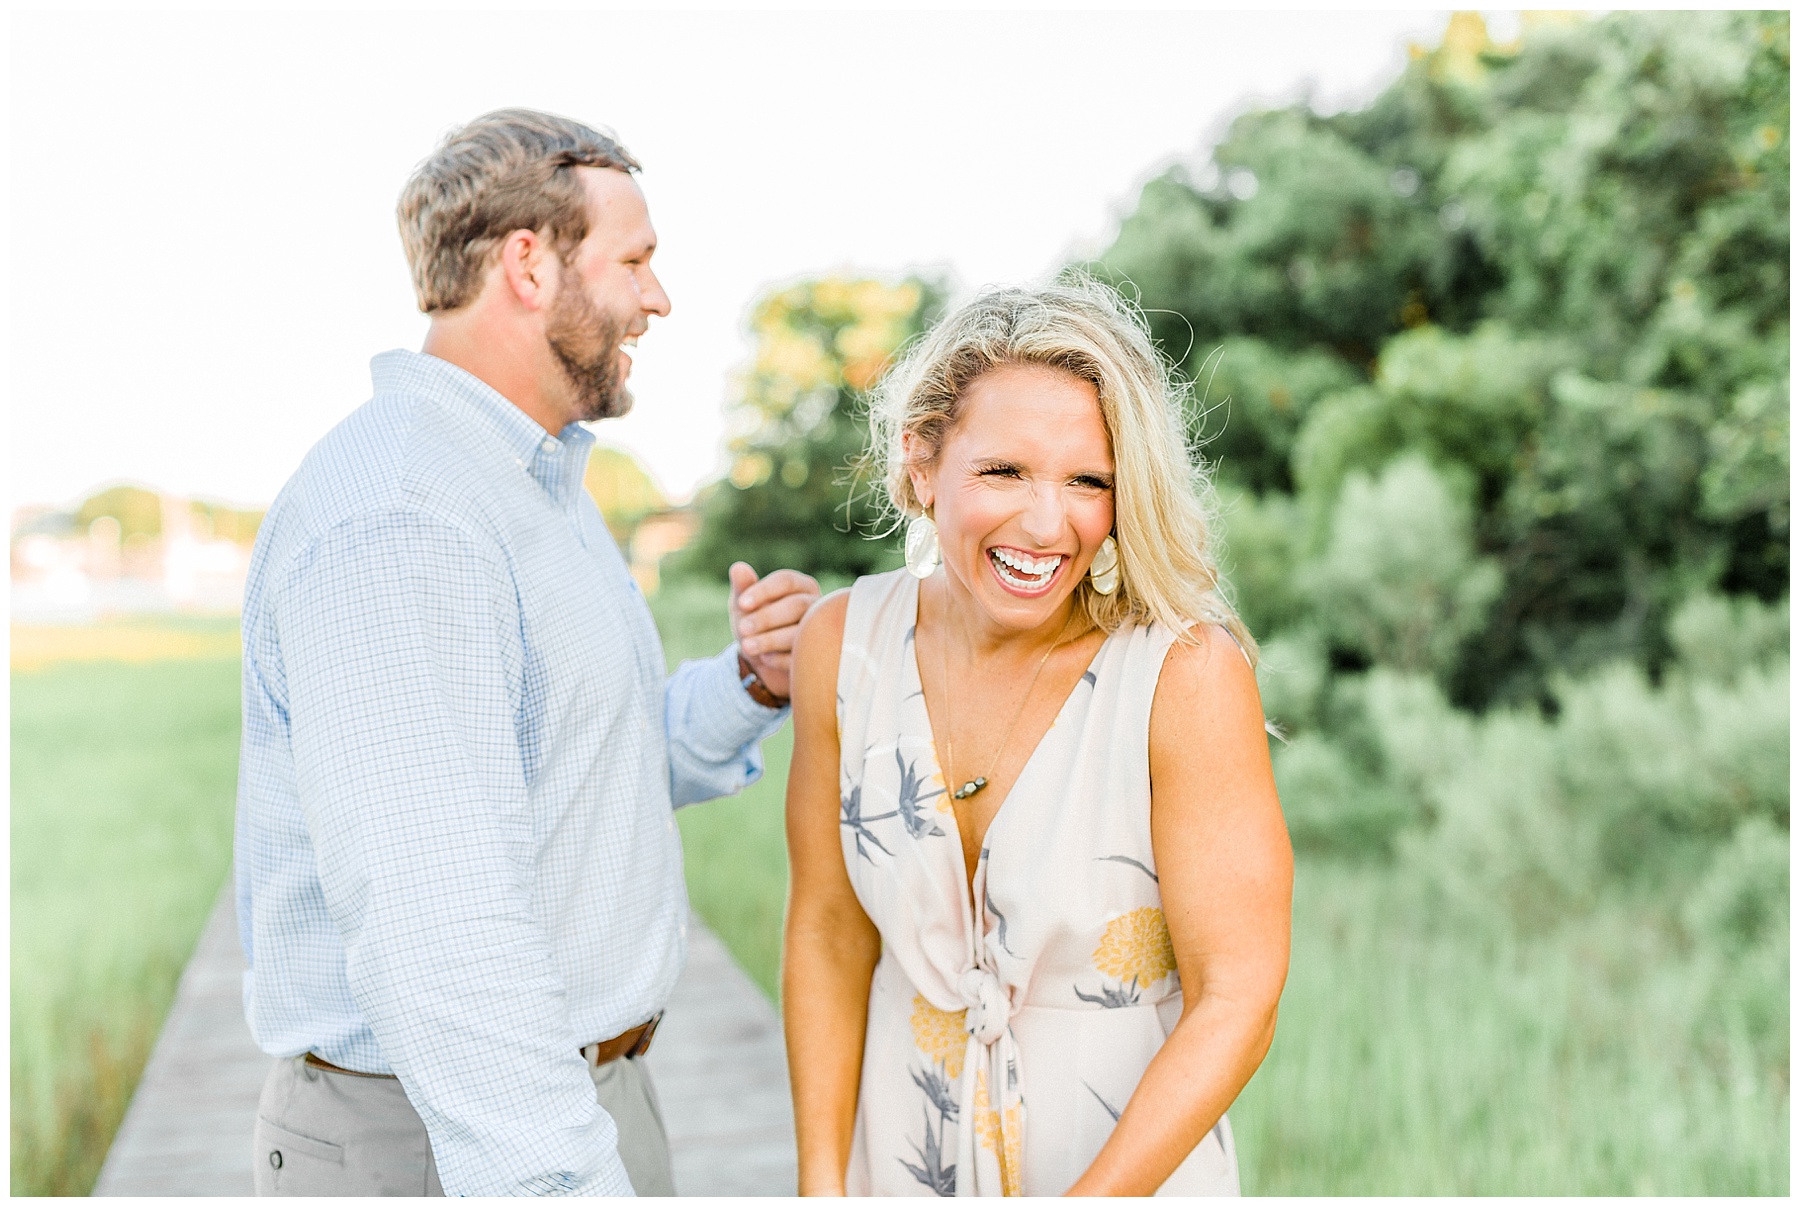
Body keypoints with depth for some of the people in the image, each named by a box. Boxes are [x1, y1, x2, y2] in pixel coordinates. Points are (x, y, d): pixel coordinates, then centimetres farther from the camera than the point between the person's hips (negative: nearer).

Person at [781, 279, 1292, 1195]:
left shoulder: (1188, 674, -22)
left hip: (1133, 1157, -2)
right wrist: (822, 1184, -6)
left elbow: (1235, 1002, -18)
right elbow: (828, 934, -2)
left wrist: (1094, 1196, -22)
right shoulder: (842, 645, -11)